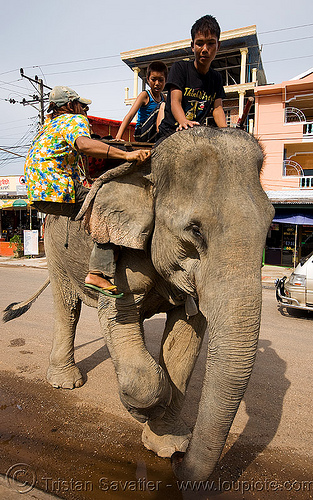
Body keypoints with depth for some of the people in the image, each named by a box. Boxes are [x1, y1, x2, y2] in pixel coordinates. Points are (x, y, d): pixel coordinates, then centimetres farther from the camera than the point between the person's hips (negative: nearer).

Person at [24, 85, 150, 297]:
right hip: (57, 191, -10)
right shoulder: (75, 120, -3)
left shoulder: (49, 122, 26)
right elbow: (83, 143, -27)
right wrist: (125, 155, -37)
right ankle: (98, 274, -28)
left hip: (38, 191, 10)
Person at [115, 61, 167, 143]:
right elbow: (130, 115, -17)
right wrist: (118, 136, -31)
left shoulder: (163, 98, 13)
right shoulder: (145, 95, -6)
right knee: (162, 106, -21)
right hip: (142, 135, -6)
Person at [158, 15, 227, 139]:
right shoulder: (180, 68, -2)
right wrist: (184, 122, -39)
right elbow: (175, 101, -15)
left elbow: (218, 108, 2)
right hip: (170, 132, -4)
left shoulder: (216, 78, 12)